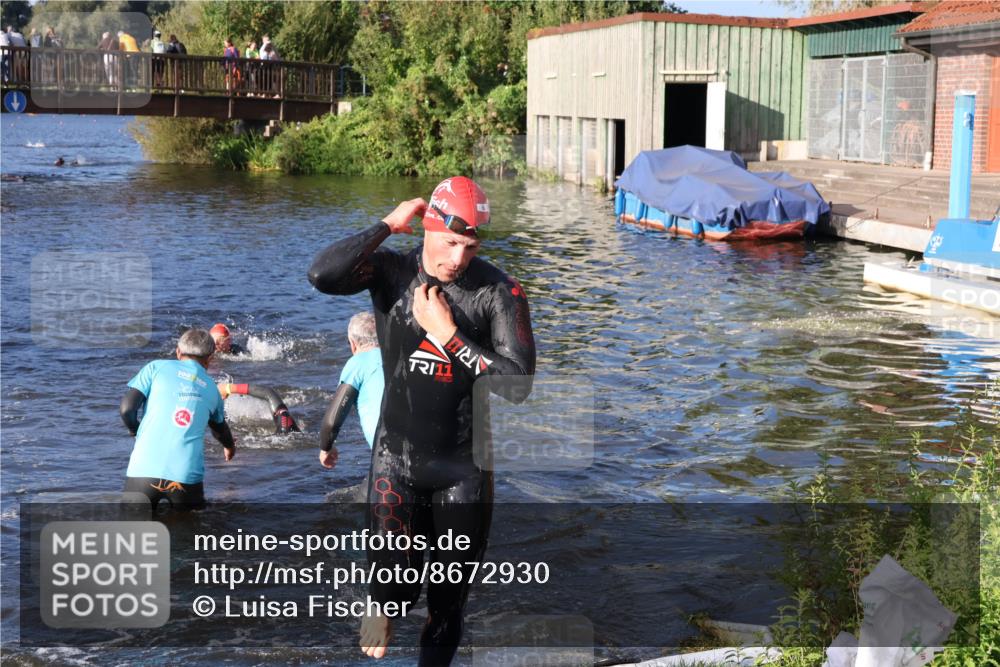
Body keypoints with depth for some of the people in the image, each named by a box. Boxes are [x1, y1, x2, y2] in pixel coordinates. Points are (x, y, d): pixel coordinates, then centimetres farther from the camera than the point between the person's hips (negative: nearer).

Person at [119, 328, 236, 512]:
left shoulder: (156, 367, 9)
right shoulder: (211, 388, 19)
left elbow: (126, 408, 0)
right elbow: (220, 428, 38)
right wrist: (230, 447, 60)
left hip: (145, 469, -1)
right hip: (187, 474, 1)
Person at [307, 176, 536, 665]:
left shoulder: (499, 291, -10)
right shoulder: (392, 271, -7)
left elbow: (517, 385, -17)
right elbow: (322, 275, -26)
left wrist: (449, 334, -19)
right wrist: (387, 225, -20)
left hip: (464, 466, 1)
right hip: (397, 456, 0)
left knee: (450, 596, 12)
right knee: (394, 580, -10)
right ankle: (383, 605, 26)